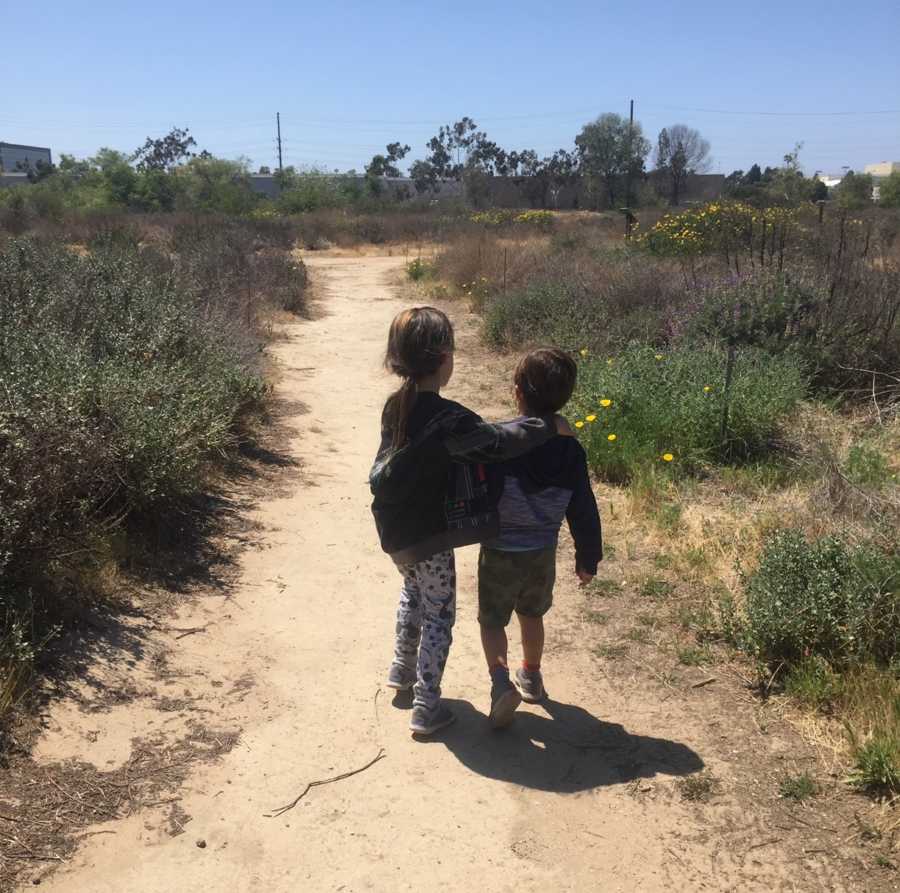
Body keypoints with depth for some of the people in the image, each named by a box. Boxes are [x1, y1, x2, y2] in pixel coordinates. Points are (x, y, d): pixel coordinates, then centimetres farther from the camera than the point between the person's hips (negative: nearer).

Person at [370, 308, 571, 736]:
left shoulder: (395, 407, -3)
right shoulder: (446, 418, -27)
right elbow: (496, 442, -30)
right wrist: (548, 426, -18)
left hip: (397, 533, 8)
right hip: (430, 537, -8)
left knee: (413, 593, 32)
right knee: (438, 616, 9)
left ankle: (402, 668, 47)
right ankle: (427, 707, 16)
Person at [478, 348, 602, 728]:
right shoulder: (570, 450, -10)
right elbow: (584, 511, -3)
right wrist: (588, 558, 9)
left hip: (499, 552, -3)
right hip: (543, 553, 4)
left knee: (491, 620, 14)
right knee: (531, 615, 26)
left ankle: (500, 679, -6)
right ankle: (531, 676, 43)